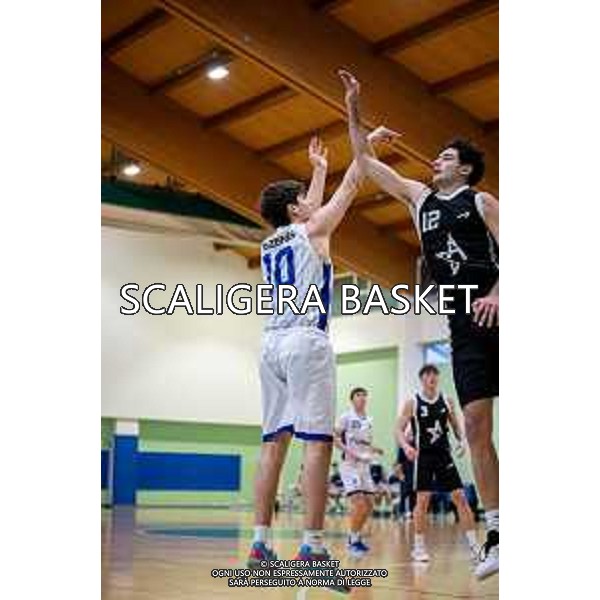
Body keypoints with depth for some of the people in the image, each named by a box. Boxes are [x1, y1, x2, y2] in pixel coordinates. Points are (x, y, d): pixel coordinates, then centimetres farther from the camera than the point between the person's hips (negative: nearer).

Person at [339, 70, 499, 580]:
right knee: (476, 424, -3)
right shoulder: (420, 197, 21)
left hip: (495, 313, -4)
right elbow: (366, 163, 23)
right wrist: (354, 112, 18)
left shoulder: (481, 201, 7)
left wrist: (498, 293, -21)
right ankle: (497, 533, -2)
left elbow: (509, 251, -4)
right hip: (464, 325, 4)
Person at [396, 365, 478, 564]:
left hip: (444, 454, 3)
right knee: (423, 499, -5)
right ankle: (419, 547, 5)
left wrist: (461, 440, -6)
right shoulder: (412, 403, -4)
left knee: (460, 497, -3)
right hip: (423, 455, -3)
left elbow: (456, 426, 15)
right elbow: (399, 430, -4)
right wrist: (406, 446, -24)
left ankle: (473, 545, -1)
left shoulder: (446, 401, 6)